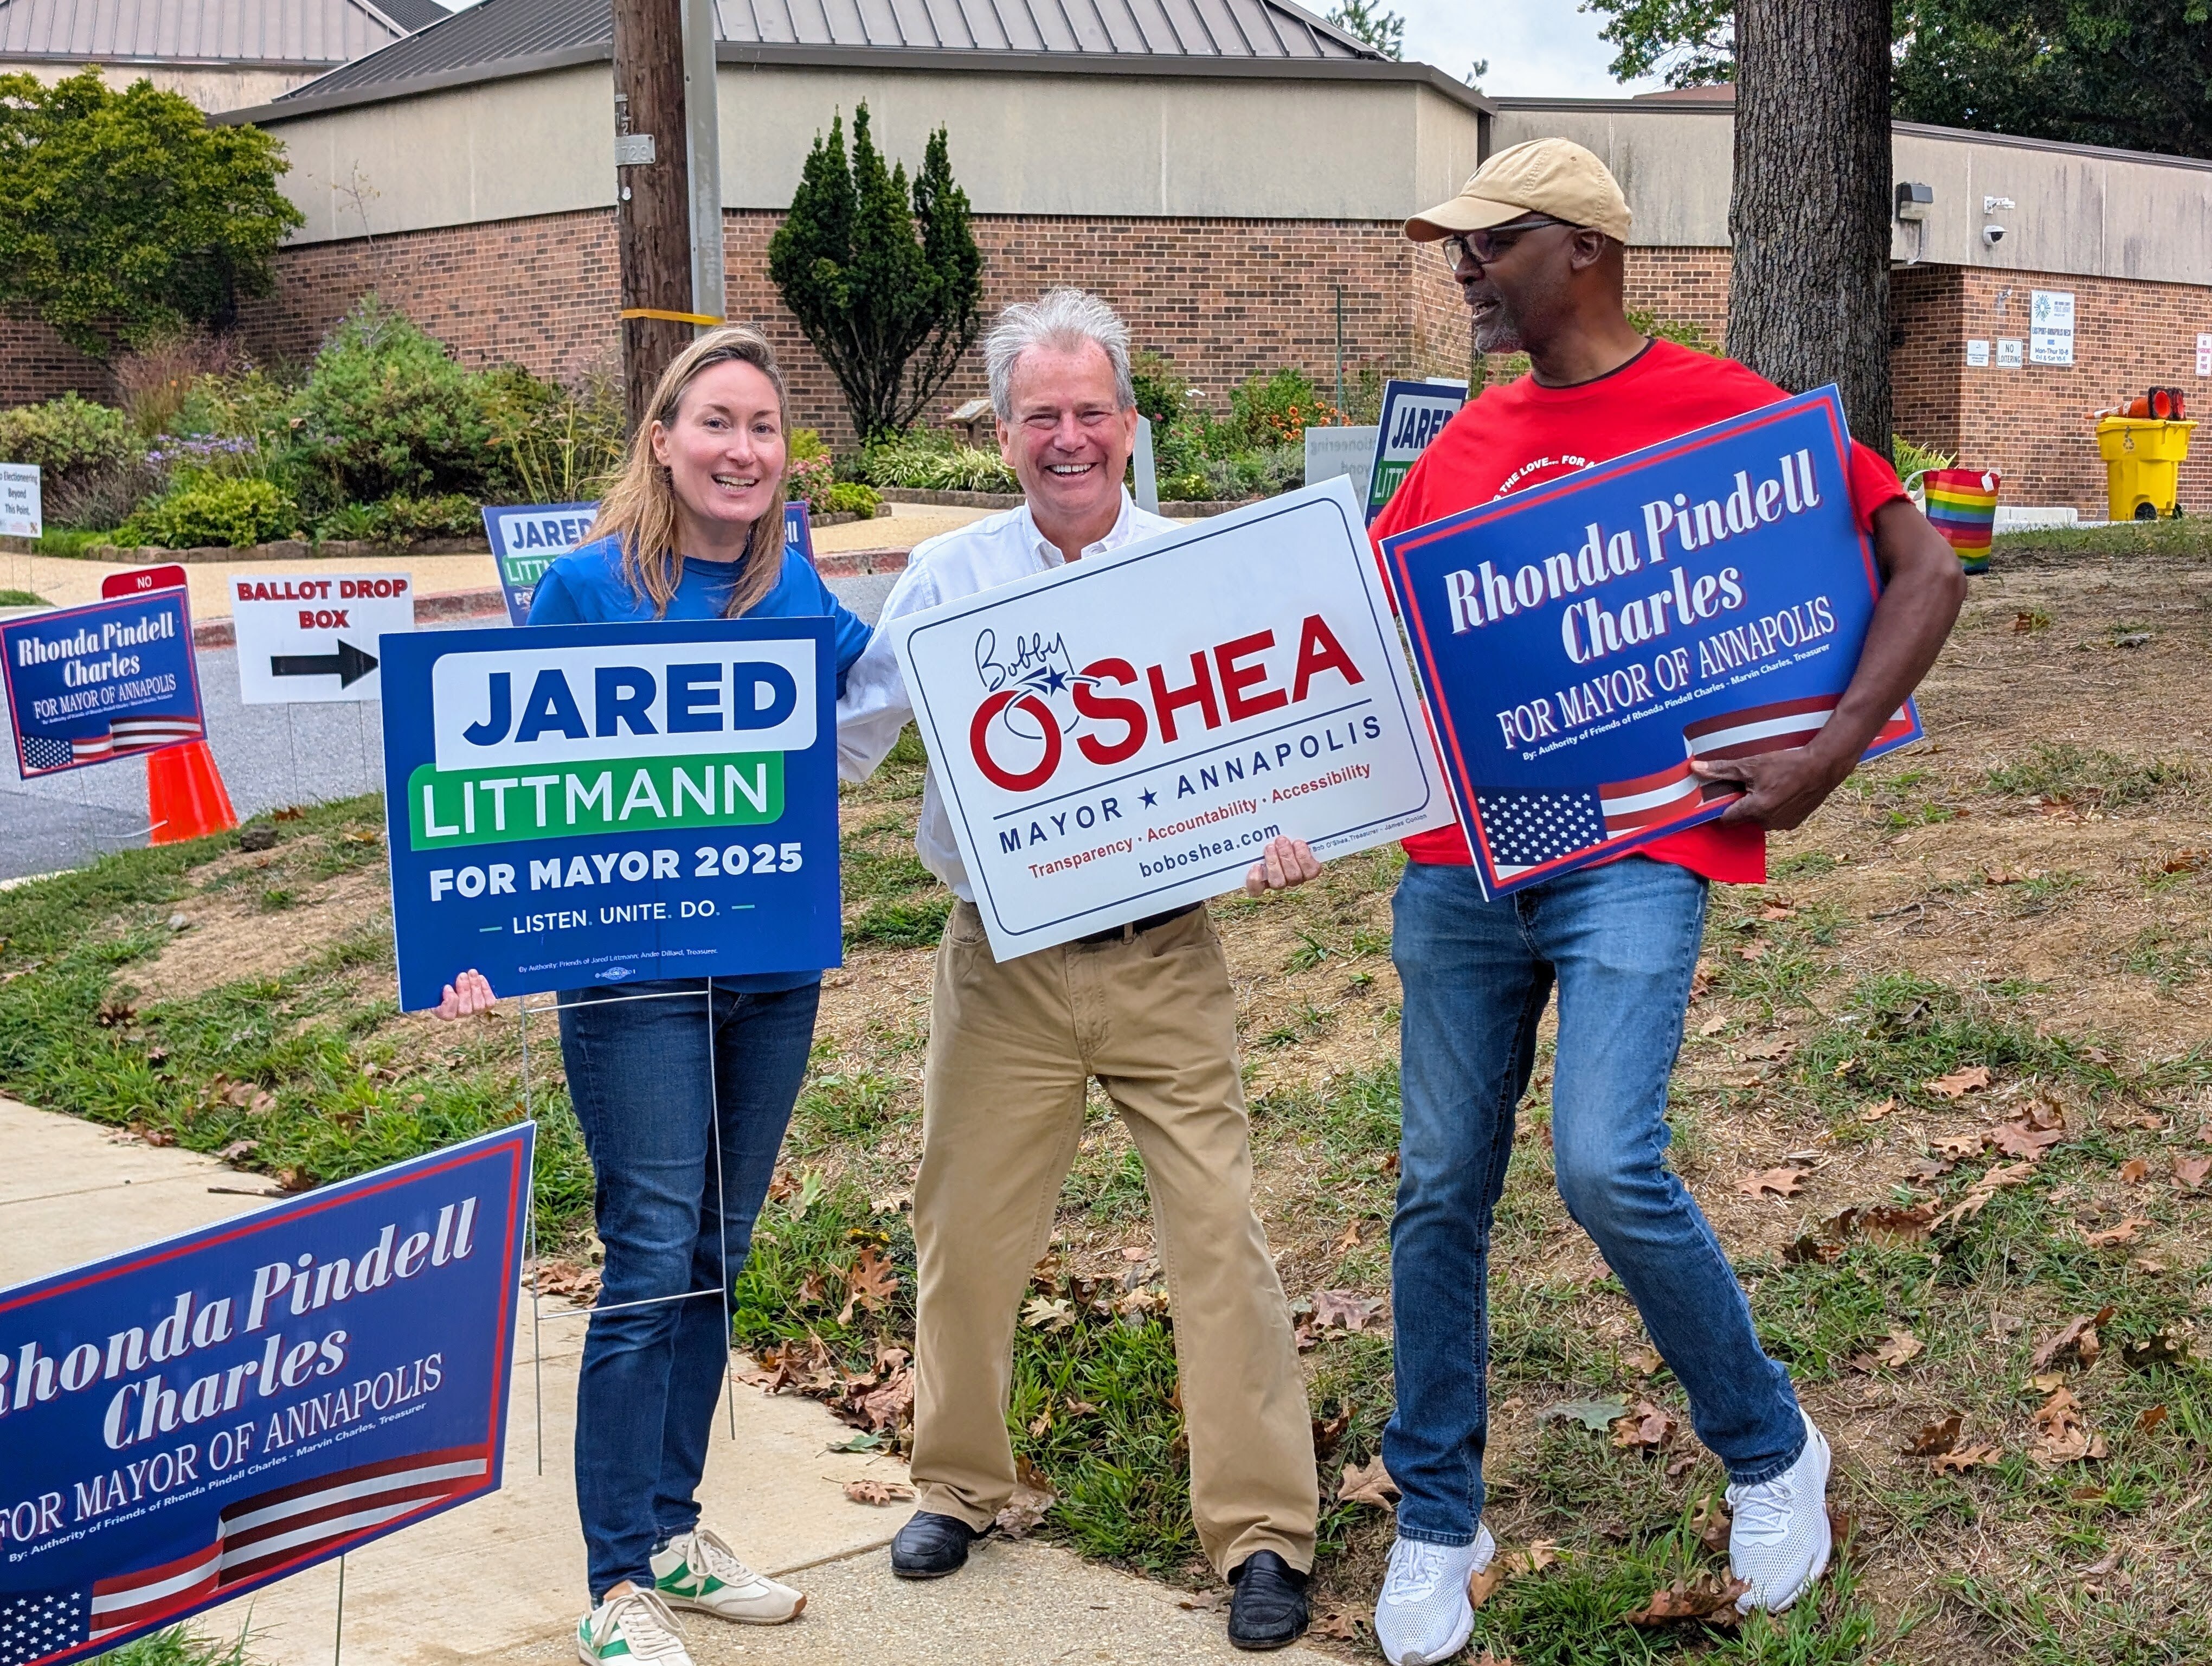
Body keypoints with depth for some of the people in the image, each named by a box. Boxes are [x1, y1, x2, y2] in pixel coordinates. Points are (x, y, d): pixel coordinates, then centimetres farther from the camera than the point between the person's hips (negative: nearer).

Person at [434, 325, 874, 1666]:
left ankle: (672, 1526, 27)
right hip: (634, 972, -5)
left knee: (717, 1256, 13)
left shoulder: (800, 594, 4)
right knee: (653, 1260, -5)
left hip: (774, 969, 5)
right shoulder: (586, 587, -8)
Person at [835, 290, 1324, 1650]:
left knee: (1219, 1228, -3)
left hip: (1165, 960, -1)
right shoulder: (948, 577, 3)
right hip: (1004, 964, 2)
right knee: (969, 1231, 10)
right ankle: (959, 1483, 32)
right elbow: (846, 740, 2)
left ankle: (1263, 1530, 9)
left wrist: (1288, 835, -20)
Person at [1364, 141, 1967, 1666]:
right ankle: (1437, 1521, 24)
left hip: (1636, 854, -5)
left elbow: (1928, 568, -4)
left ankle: (1771, 1452, 9)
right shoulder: (1468, 443, 13)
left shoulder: (1718, 408, -4)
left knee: (1608, 1167, -18)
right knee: (1443, 1193, 7)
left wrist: (1832, 751, -13)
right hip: (1460, 860, 6)